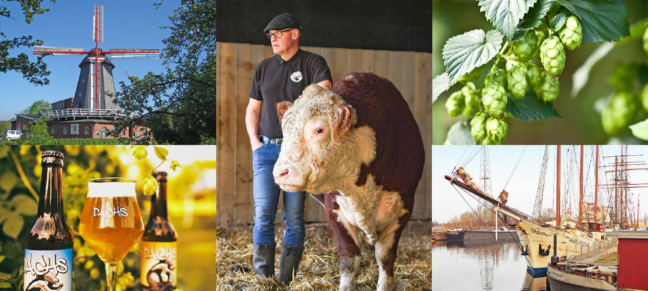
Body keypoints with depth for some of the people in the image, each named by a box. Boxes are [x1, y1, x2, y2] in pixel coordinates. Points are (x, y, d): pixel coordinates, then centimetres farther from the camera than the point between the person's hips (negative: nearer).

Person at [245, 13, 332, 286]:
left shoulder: (313, 63, 0)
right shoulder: (264, 68, 13)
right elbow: (252, 109, 18)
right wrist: (254, 141, 4)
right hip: (266, 148, 3)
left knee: (294, 216, 1)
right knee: (263, 213, -6)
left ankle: (287, 280, 10)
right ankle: (263, 278, 1)